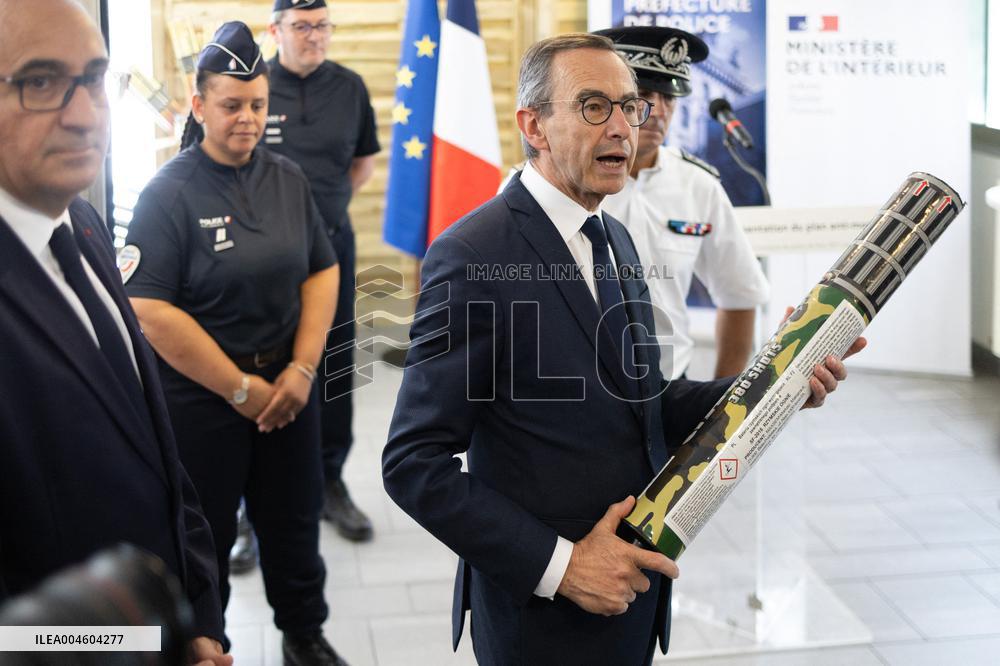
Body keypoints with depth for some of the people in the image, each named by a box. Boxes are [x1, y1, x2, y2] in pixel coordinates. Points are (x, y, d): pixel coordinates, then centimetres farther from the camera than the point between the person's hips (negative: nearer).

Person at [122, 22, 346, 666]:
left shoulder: (288, 178, 3)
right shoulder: (170, 193, -12)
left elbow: (321, 271, 4)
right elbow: (150, 309, -18)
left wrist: (302, 369, -8)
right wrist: (239, 388, -16)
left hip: (287, 381, 4)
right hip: (201, 394, -4)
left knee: (295, 517, 16)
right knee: (206, 533, 10)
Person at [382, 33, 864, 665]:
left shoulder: (613, 238, 8)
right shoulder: (472, 254, -18)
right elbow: (413, 463, -18)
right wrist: (557, 564, -22)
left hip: (635, 587, 7)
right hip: (545, 615, -7)